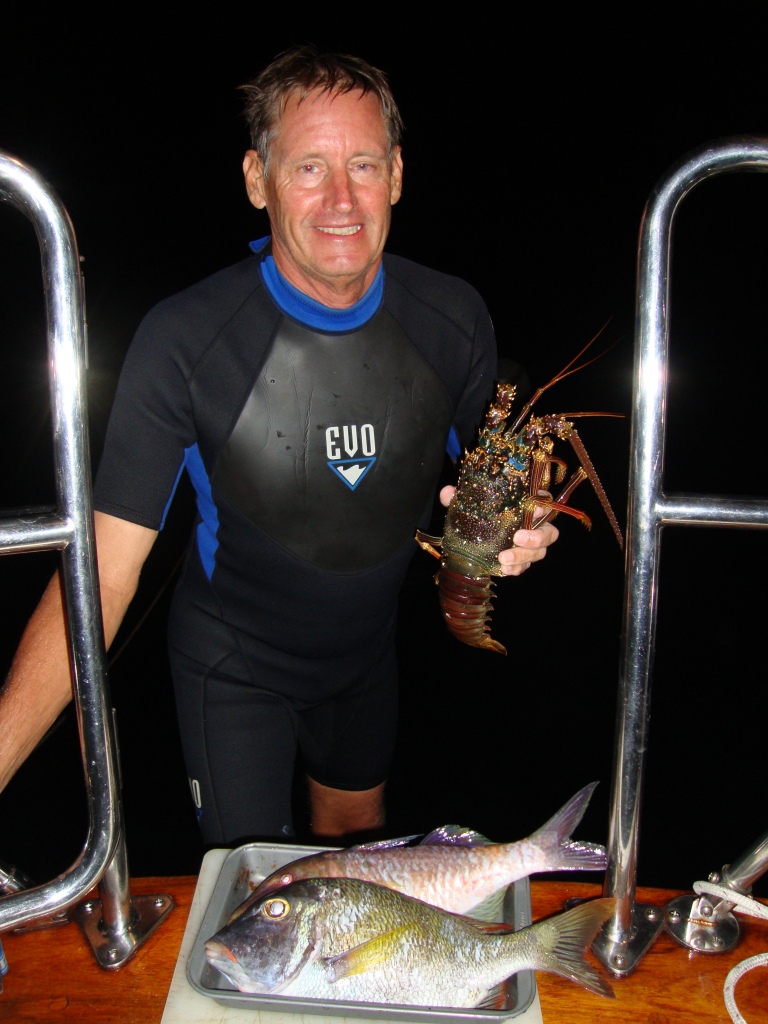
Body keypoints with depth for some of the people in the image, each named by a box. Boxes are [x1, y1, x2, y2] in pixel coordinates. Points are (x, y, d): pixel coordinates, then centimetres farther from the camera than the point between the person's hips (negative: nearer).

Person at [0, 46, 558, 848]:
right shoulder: (185, 340, -29)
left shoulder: (453, 319, -16)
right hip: (234, 664, -4)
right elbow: (104, 570, -28)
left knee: (357, 839, 28)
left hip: (366, 647, 4)